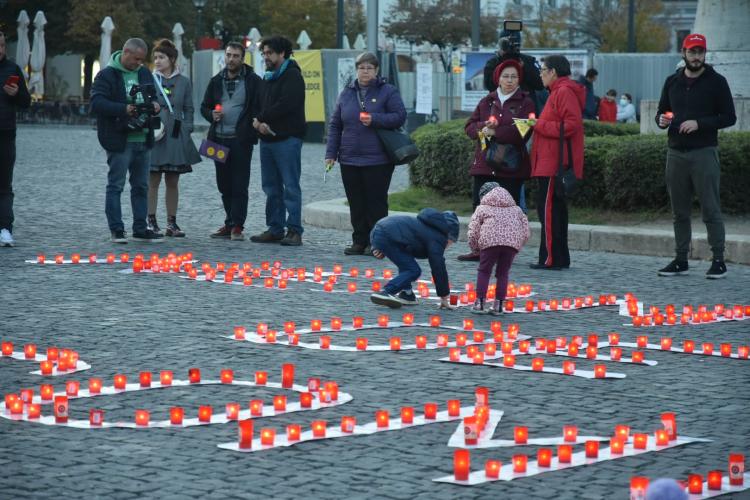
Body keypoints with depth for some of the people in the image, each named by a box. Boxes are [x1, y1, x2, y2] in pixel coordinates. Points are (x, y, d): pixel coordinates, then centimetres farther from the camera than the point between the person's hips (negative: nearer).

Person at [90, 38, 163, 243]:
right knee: (116, 185, -1)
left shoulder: (144, 73, 13)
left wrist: (154, 105, 0)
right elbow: (96, 103, -18)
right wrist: (123, 109, -27)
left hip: (143, 139, 7)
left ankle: (141, 229, 19)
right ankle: (116, 230, 3)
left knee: (141, 186, 12)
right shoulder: (107, 75, -10)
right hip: (119, 140, -7)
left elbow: (153, 95, 24)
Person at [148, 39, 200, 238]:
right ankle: (151, 221, 2)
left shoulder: (184, 82, 8)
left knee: (172, 182, 6)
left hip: (176, 137, 2)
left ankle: (172, 223, 10)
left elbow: (188, 110, 11)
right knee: (153, 181, -2)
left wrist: (186, 131, 1)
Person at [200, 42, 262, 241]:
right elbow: (204, 106, 19)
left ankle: (237, 226, -4)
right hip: (219, 139, 6)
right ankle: (229, 224, 19)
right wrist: (212, 115, -3)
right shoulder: (217, 81, 13)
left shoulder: (253, 81, -3)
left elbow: (260, 109, -8)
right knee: (224, 185, 11)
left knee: (239, 185, -5)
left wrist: (251, 130, -19)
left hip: (241, 140, -6)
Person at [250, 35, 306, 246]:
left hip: (287, 139, -9)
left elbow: (286, 105, -18)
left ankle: (294, 231, -8)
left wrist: (261, 118, -9)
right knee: (271, 187, 10)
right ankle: (275, 229, 16)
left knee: (291, 186, -8)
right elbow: (260, 104, 18)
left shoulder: (292, 76, -7)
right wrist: (259, 122, -5)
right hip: (267, 138, 9)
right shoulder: (268, 78, 20)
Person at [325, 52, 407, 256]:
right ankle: (359, 241, 13)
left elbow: (400, 116, -5)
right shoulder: (347, 93, 13)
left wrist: (375, 120, -17)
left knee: (376, 202, -3)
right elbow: (335, 125, 14)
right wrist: (331, 153, 7)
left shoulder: (388, 92, 1)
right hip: (350, 159, 4)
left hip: (378, 161, -4)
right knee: (356, 203, 6)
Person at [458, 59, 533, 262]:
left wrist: (494, 132, -16)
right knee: (480, 207, 4)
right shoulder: (487, 101, 15)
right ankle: (479, 249, 12)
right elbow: (469, 127, 10)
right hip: (483, 164, 4)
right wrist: (483, 127, -11)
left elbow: (522, 132, -14)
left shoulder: (525, 103, 1)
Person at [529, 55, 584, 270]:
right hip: (551, 161, 11)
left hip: (554, 163, -11)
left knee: (548, 208, -9)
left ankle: (551, 258, -9)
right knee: (555, 208, 12)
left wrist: (540, 125, -16)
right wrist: (539, 125, 10)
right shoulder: (558, 91, 21)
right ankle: (559, 258, 16)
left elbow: (571, 125, -20)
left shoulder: (564, 92, -12)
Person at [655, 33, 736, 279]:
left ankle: (718, 261, -2)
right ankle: (681, 260, 14)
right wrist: (662, 120, -3)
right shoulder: (672, 81, 12)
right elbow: (661, 111, 21)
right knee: (679, 211, 8)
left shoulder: (716, 82, -1)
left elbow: (729, 117, -3)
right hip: (676, 152, 5)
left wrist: (699, 123, -15)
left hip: (704, 152, -4)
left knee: (711, 209, -6)